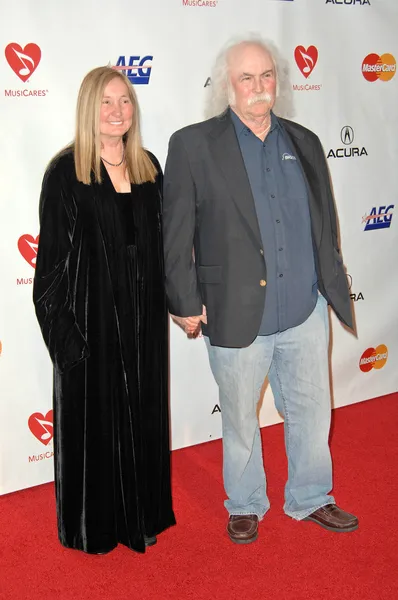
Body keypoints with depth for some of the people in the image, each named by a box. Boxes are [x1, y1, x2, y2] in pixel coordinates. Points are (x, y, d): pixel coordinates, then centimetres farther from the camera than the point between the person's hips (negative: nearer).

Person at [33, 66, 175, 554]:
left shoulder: (147, 167, 7)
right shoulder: (65, 171, -9)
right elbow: (52, 253, -10)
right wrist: (60, 326, -14)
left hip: (143, 314, 5)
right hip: (90, 314, -5)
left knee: (142, 413, 14)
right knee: (93, 416, 8)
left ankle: (142, 514, 33)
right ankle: (94, 524, 26)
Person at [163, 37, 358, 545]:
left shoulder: (304, 142, 9)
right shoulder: (192, 145, -5)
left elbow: (324, 223, 14)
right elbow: (176, 232, -6)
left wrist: (333, 287, 13)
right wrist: (185, 303, -7)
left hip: (306, 312, 4)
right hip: (237, 315, -4)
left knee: (312, 412, 16)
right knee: (240, 420, 13)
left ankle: (310, 499, 38)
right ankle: (245, 506, 36)